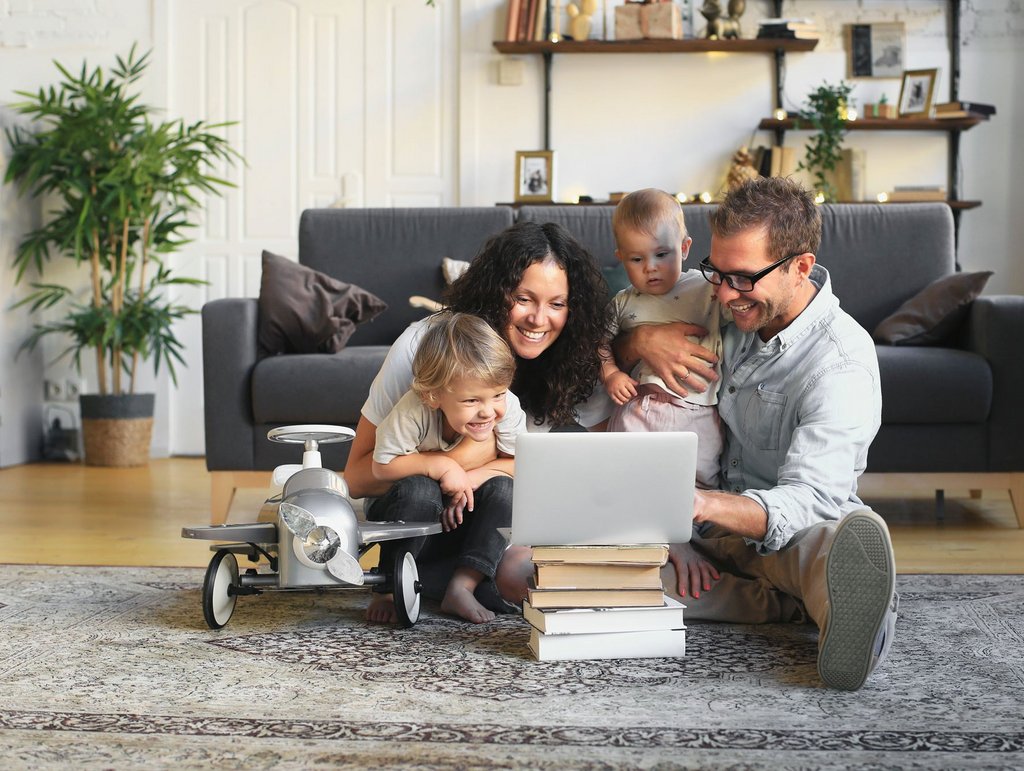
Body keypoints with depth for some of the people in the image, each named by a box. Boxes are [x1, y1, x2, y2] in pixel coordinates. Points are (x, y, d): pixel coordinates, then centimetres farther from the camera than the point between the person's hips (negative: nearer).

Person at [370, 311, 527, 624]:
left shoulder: (507, 408, -23)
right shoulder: (413, 412, -32)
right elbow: (382, 466, -23)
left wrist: (475, 477, -27)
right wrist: (439, 464, -32)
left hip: (469, 510, 3)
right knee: (418, 487, -34)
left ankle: (462, 586, -23)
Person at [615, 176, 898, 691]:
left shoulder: (842, 364, -18)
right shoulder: (733, 308, 3)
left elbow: (806, 500, -30)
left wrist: (700, 504, -48)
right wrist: (641, 340, -11)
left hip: (787, 532, -5)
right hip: (710, 531, 5)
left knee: (861, 531, -39)